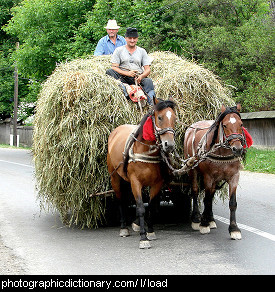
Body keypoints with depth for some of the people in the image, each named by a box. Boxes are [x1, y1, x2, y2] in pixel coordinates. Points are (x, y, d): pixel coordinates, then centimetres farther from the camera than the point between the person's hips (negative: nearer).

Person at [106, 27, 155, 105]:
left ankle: (152, 103, -49)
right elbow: (114, 67, 2)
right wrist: (127, 73, -15)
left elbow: (148, 69, 12)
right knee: (109, 71, -29)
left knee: (148, 81, -32)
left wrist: (141, 76, -12)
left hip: (138, 78, 1)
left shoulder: (142, 51, 19)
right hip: (123, 77, -1)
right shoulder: (119, 50, 13)